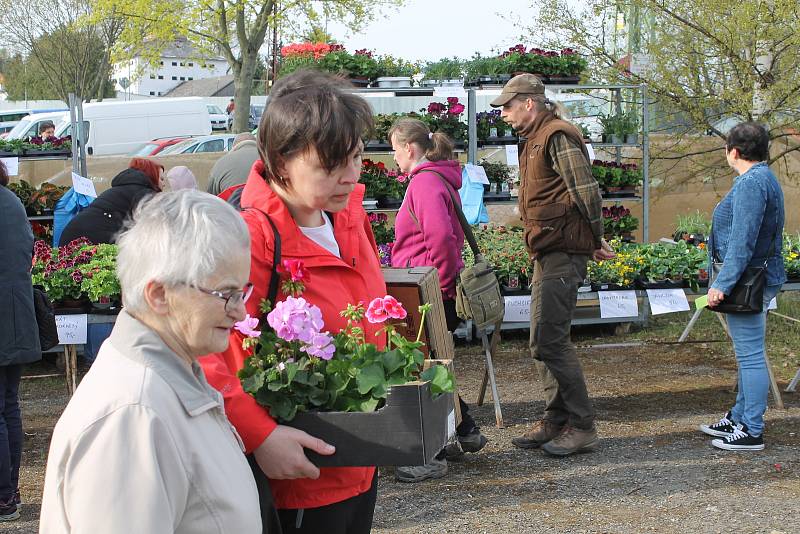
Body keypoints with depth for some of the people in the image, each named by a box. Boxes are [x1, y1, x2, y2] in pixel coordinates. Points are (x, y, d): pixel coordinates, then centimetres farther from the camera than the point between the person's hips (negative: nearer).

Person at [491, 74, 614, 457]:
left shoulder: (557, 136, -13)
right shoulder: (536, 139, 19)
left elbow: (586, 192, -18)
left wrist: (596, 239, -7)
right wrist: (593, 240, 15)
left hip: (562, 252, -11)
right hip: (548, 252, 11)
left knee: (548, 341, -9)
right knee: (546, 340, 13)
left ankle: (582, 425, -1)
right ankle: (557, 422, 21)